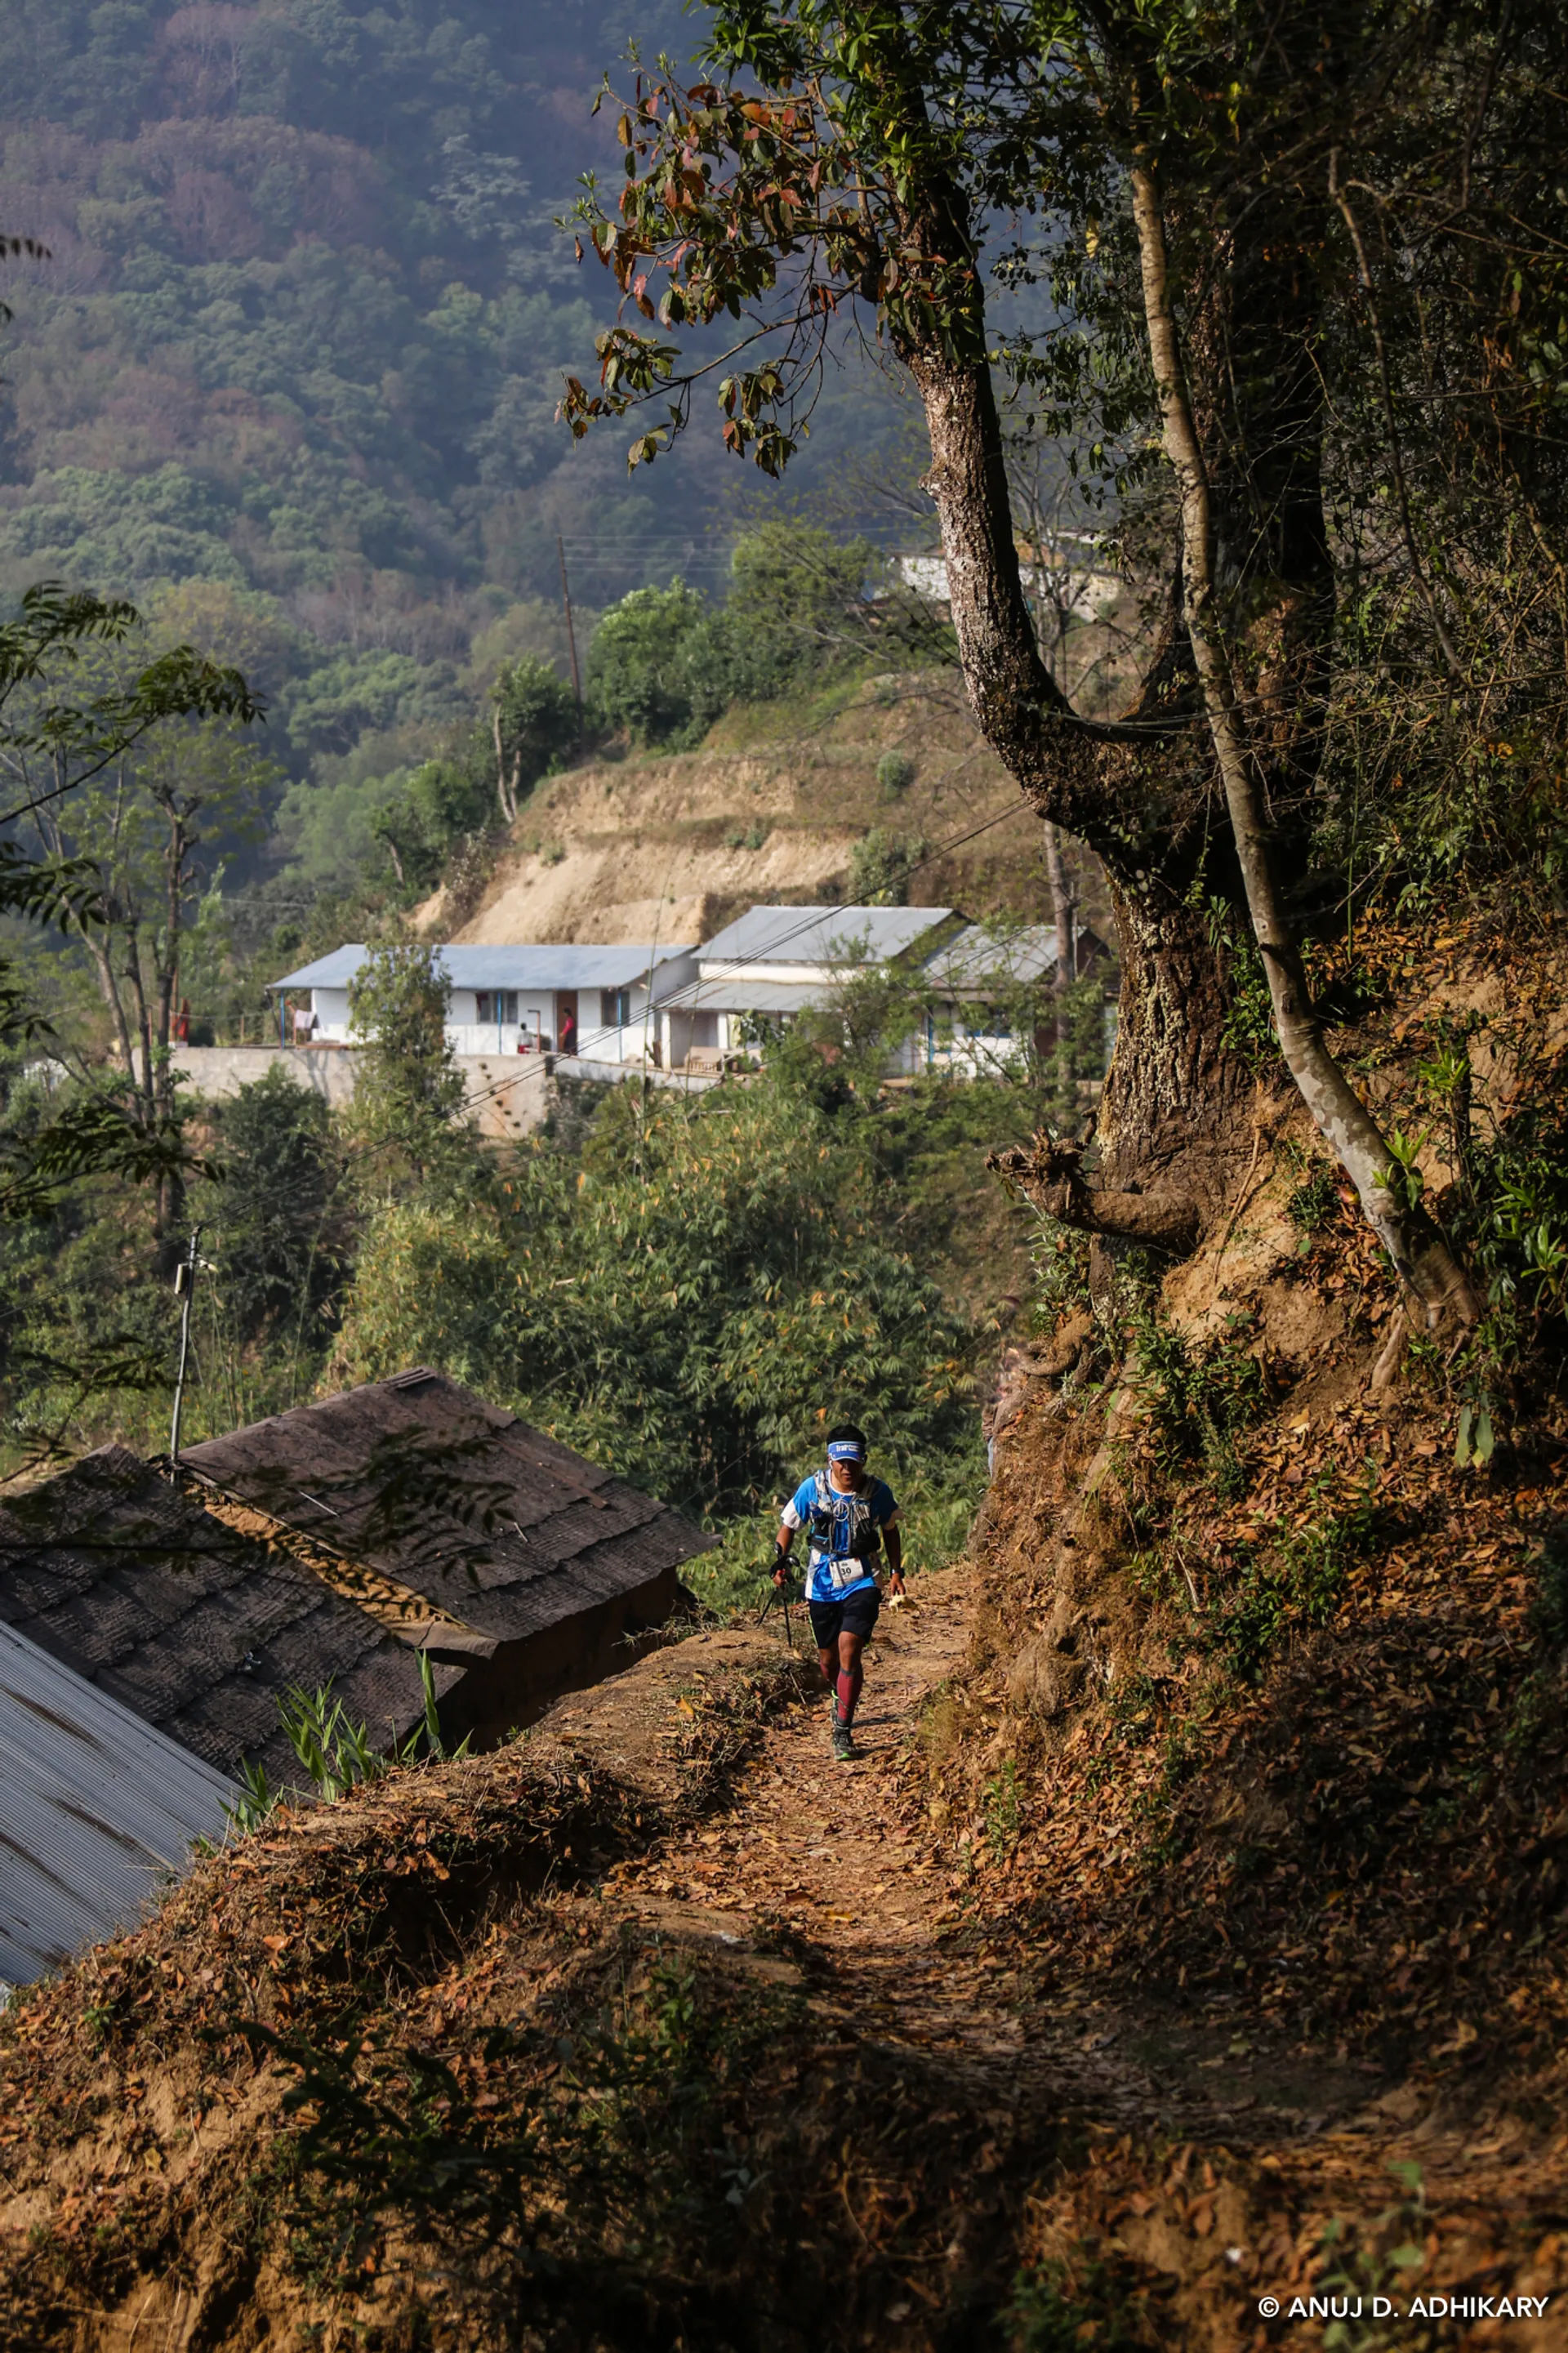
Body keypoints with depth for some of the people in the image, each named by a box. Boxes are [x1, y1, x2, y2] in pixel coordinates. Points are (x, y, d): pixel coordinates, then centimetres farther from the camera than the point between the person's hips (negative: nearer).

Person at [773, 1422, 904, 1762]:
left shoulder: (878, 1492, -9)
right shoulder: (812, 1488, -10)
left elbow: (890, 1530, 9)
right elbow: (789, 1525, 4)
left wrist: (896, 1571, 3)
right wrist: (781, 1560, -10)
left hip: (862, 1583, -2)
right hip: (822, 1584, 2)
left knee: (849, 1651, -19)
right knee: (828, 1659, 11)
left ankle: (843, 1731, -13)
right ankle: (840, 1701, 45)